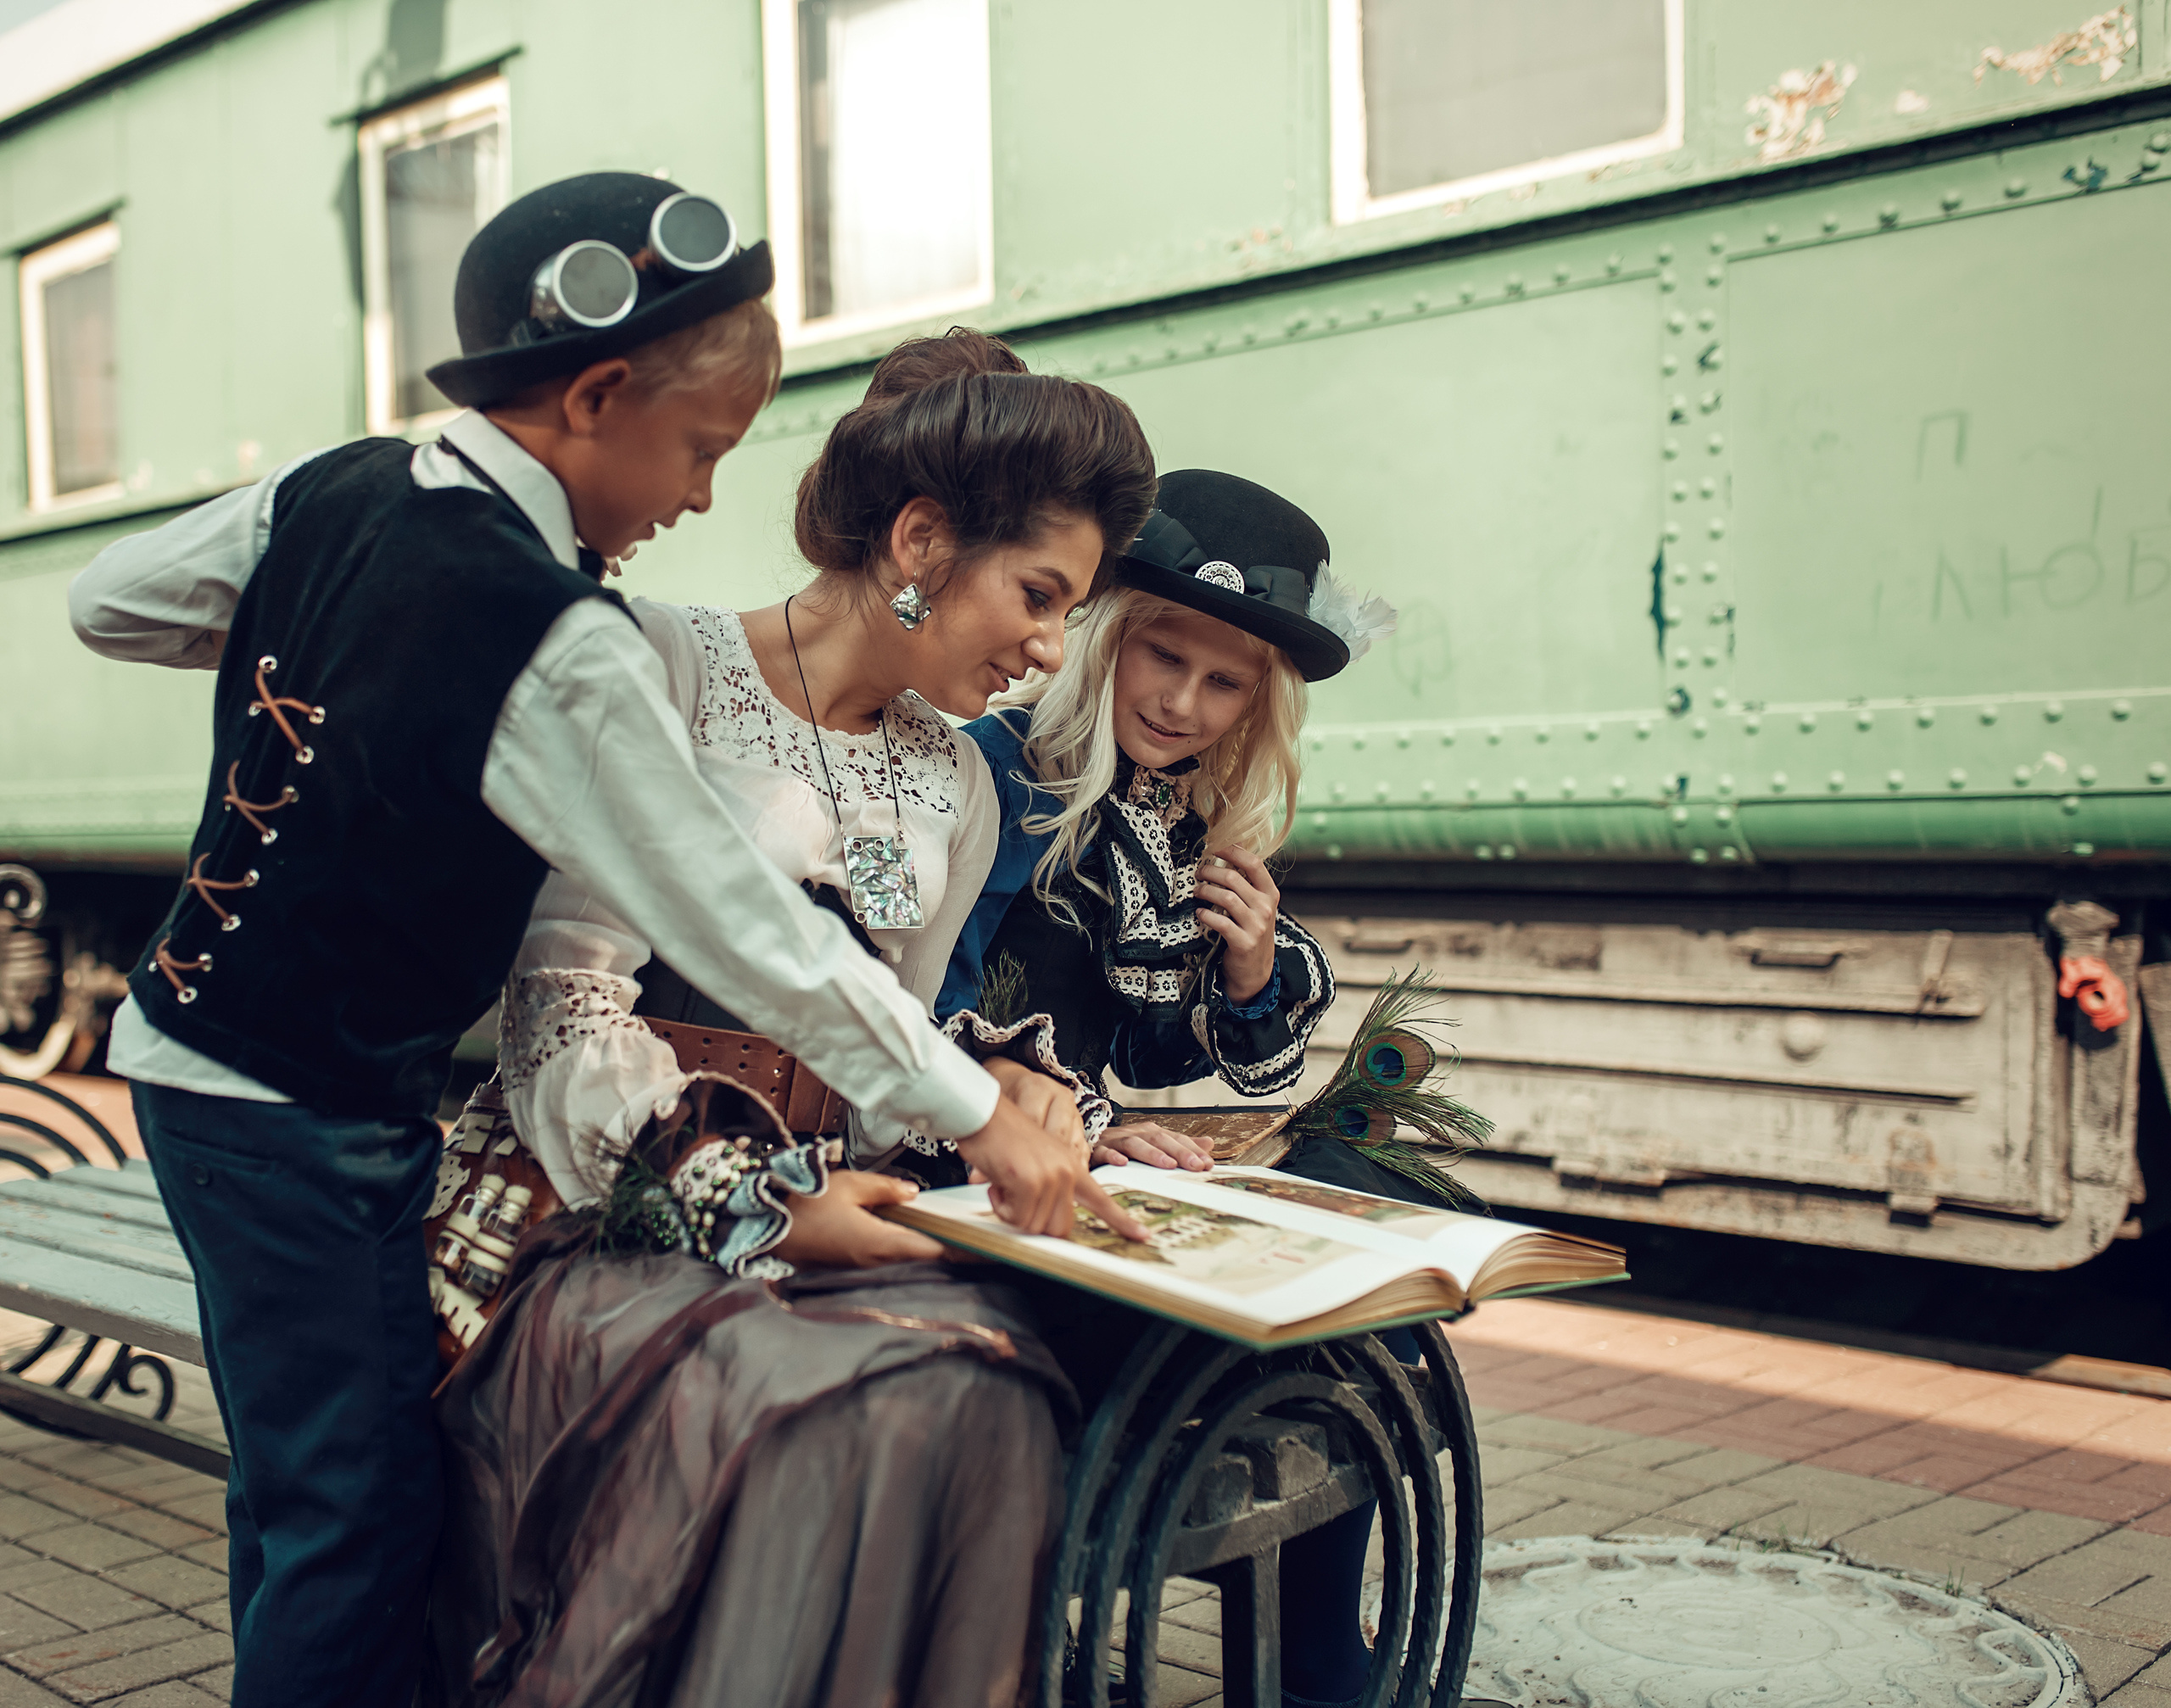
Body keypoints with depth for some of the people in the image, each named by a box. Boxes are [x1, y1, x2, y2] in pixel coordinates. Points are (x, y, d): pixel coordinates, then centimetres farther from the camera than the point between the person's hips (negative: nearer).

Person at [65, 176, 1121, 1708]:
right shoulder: (558, 652, -24)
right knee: (367, 1520, 1)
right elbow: (744, 922, -22)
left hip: (188, 1059, 9)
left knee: (299, 1490, 20)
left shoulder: (330, 490, -1)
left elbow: (108, 606, 15)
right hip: (314, 1123, -9)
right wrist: (976, 1110, -15)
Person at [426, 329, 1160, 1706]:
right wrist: (753, 1204, -19)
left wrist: (1001, 1094, -4)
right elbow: (570, 1012, -10)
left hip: (819, 1211, 5)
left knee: (982, 1395, -26)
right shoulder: (668, 671, -4)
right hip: (631, 1221, -5)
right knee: (843, 1411, -33)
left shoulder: (953, 786, 16)